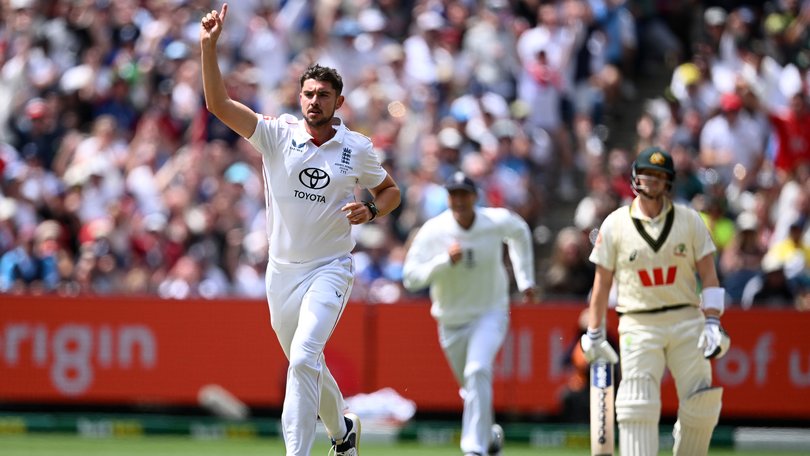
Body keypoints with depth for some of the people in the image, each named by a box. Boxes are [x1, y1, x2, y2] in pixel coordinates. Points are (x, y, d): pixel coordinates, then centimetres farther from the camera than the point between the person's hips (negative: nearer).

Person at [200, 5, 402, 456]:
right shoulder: (278, 135, -5)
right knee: (305, 365, 16)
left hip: (330, 269, -3)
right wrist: (209, 46, -26)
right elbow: (218, 103, -14)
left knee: (304, 358, -22)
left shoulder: (357, 149, -4)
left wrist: (371, 210, -11)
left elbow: (391, 190, 12)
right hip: (282, 271, 3)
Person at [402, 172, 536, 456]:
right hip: (451, 322, 2)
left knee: (478, 371, -27)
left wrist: (526, 280, 14)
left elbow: (519, 232, 13)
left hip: (490, 314, -2)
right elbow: (410, 277, -20)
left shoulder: (498, 222, -12)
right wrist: (446, 260, -34)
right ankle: (490, 433, 46)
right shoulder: (433, 231, -16)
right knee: (471, 388, 15)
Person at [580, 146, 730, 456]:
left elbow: (708, 275, 4)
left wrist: (713, 323, -7)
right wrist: (594, 334, 6)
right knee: (638, 407, -13)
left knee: (701, 404, -4)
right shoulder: (615, 225, 3)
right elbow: (602, 282, 7)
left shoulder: (689, 220, 5)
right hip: (638, 325, -1)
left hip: (686, 321, 1)